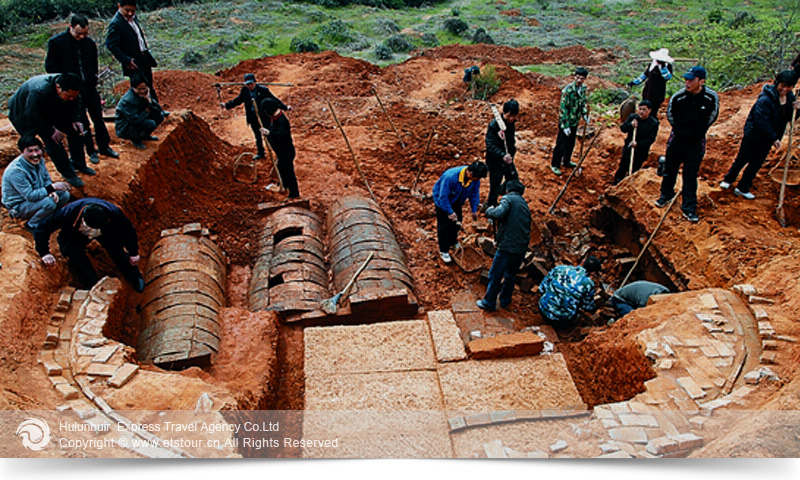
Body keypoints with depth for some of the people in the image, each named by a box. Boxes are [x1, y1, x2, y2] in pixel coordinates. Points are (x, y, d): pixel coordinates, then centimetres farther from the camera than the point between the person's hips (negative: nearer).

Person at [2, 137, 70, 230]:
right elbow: (30, 196, -31)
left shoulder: (39, 160, -6)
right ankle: (31, 224, -5)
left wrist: (52, 191, -14)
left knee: (65, 195, -7)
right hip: (18, 206, -8)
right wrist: (52, 187, -31)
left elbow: (47, 179, 7)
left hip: (35, 195, 8)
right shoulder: (16, 171, -30)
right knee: (48, 203, -32)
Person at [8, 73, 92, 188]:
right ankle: (68, 173, -8)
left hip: (54, 109, 7)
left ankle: (79, 164, 15)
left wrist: (75, 120, -18)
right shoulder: (39, 91, -43)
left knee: (75, 130, -2)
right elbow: (33, 116, -32)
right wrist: (50, 131, -27)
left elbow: (74, 104, -4)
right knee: (52, 140, -19)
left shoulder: (70, 90, -24)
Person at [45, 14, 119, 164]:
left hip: (90, 88, 3)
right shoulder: (56, 42, -9)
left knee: (98, 118, 10)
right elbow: (50, 67, -3)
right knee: (82, 122, 4)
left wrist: (93, 80, 9)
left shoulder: (90, 43, 1)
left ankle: (104, 147, 23)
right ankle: (91, 151, 16)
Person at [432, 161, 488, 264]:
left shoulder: (475, 178, -23)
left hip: (456, 201, 6)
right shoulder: (450, 176, -42)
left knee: (456, 223, 15)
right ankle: (444, 251, 13)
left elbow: (474, 193, -6)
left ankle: (453, 242, 42)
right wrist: (450, 212, -28)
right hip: (442, 200, -6)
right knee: (444, 226, -3)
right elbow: (443, 196, -33)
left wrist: (474, 210, -6)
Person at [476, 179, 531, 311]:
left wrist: (489, 210, -6)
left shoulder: (508, 199, -7)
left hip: (508, 247, -7)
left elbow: (498, 213, -27)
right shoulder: (524, 204, 17)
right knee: (511, 275, 25)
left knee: (495, 276, 9)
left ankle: (489, 302, 21)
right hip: (522, 247, 7)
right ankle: (505, 300, 38)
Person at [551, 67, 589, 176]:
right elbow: (563, 108, -22)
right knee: (561, 145, 4)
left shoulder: (583, 88, -2)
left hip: (575, 122, 7)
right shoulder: (568, 90, -24)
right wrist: (565, 125, -21)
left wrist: (585, 114, 4)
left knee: (571, 143, 21)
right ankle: (555, 165, 19)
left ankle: (566, 161, 41)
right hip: (566, 122, -7)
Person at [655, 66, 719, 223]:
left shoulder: (712, 98, -15)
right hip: (677, 139, 1)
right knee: (670, 170, 15)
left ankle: (689, 207, 13)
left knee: (691, 176, 4)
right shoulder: (678, 97, -16)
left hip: (696, 143, -1)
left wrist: (698, 132, 4)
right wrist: (680, 131, 5)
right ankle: (666, 195, 39)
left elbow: (711, 117, 3)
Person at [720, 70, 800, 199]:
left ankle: (743, 188, 23)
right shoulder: (765, 99, -25)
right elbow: (762, 122, -26)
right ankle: (728, 180, 32)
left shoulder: (790, 97, -1)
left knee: (757, 163, 12)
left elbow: (788, 118, 10)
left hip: (767, 138, 7)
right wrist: (774, 138, -24)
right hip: (753, 134, -7)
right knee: (742, 160, 8)